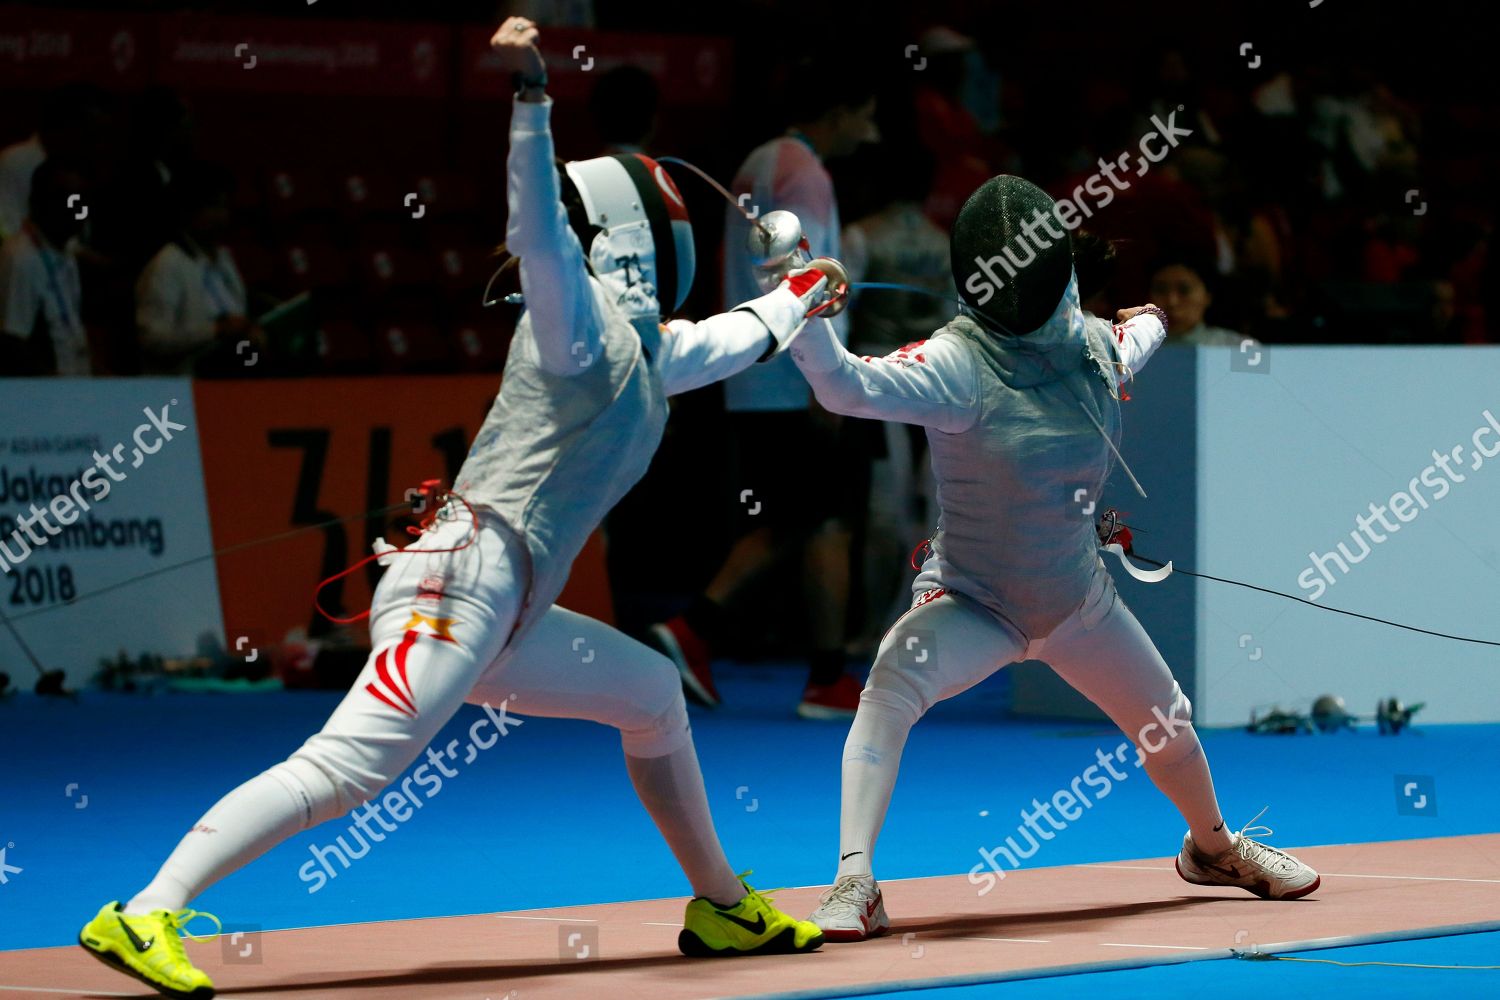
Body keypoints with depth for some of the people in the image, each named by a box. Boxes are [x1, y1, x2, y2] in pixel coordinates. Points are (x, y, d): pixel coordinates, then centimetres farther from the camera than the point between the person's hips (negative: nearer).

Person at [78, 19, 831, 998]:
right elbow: (537, 228, -24)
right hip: (462, 582, -10)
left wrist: (794, 302, 62)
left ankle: (724, 908, 36)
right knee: (346, 772, -24)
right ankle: (143, 916, -34)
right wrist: (531, 95, -37)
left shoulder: (641, 347, 23)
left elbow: (719, 344, 46)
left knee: (654, 696, 25)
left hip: (498, 610, 10)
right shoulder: (579, 321, -3)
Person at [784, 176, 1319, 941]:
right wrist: (803, 317, -64)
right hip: (970, 603, -6)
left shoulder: (1094, 346, -11)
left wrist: (1149, 323, 37)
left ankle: (1212, 846, 53)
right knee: (893, 682, -36)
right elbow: (851, 387, -46)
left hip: (1077, 598, 6)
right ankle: (854, 885, -39)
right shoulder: (959, 362, -28)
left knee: (1168, 727, 20)